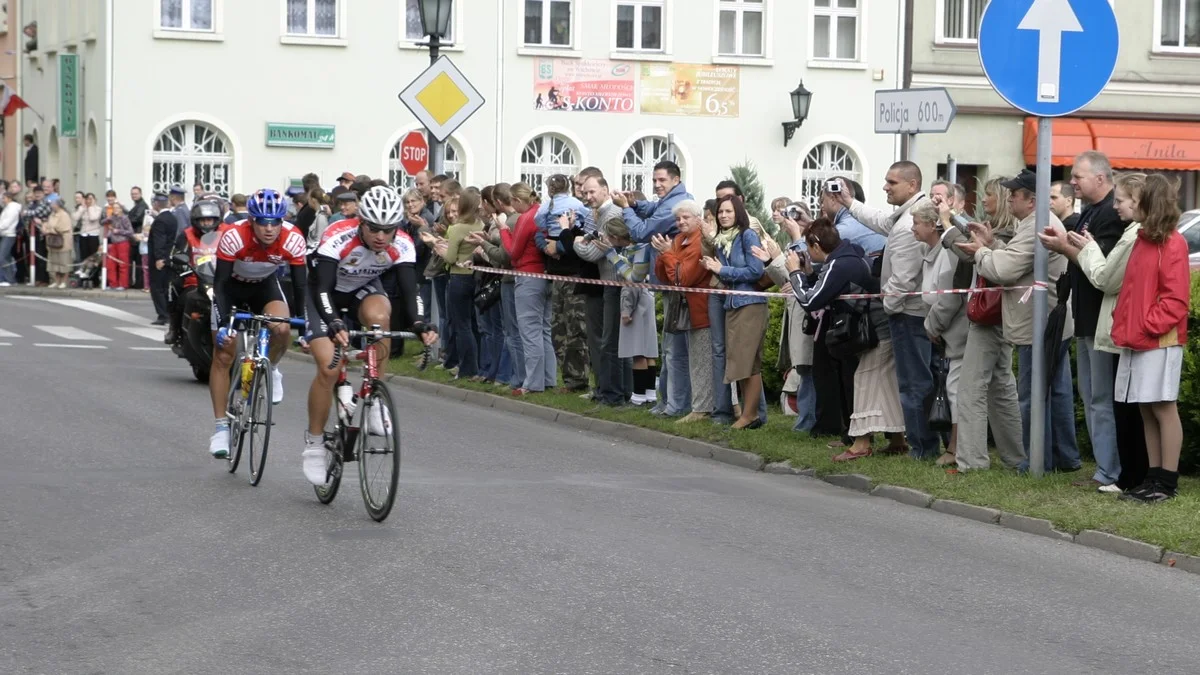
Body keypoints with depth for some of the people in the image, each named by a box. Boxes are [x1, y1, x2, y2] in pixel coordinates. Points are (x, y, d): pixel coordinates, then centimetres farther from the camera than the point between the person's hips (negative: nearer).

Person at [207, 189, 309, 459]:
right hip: (232, 287, -1)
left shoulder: (293, 240, -29)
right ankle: (221, 427, 3)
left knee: (282, 329, -29)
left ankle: (271, 369, 5)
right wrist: (223, 323, -39)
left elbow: (300, 284, -19)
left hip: (265, 285, 2)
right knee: (223, 356, -7)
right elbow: (220, 282, -31)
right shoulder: (233, 237, -35)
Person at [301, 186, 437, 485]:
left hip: (365, 290, 2)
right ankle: (314, 442, 2)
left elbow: (408, 290, -29)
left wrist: (418, 324, -48)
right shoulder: (339, 238, -35)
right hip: (326, 294, -2)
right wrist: (334, 324, -58)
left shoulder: (402, 245, -25)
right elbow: (321, 289, -41)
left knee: (379, 316, -34)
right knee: (328, 368, -17)